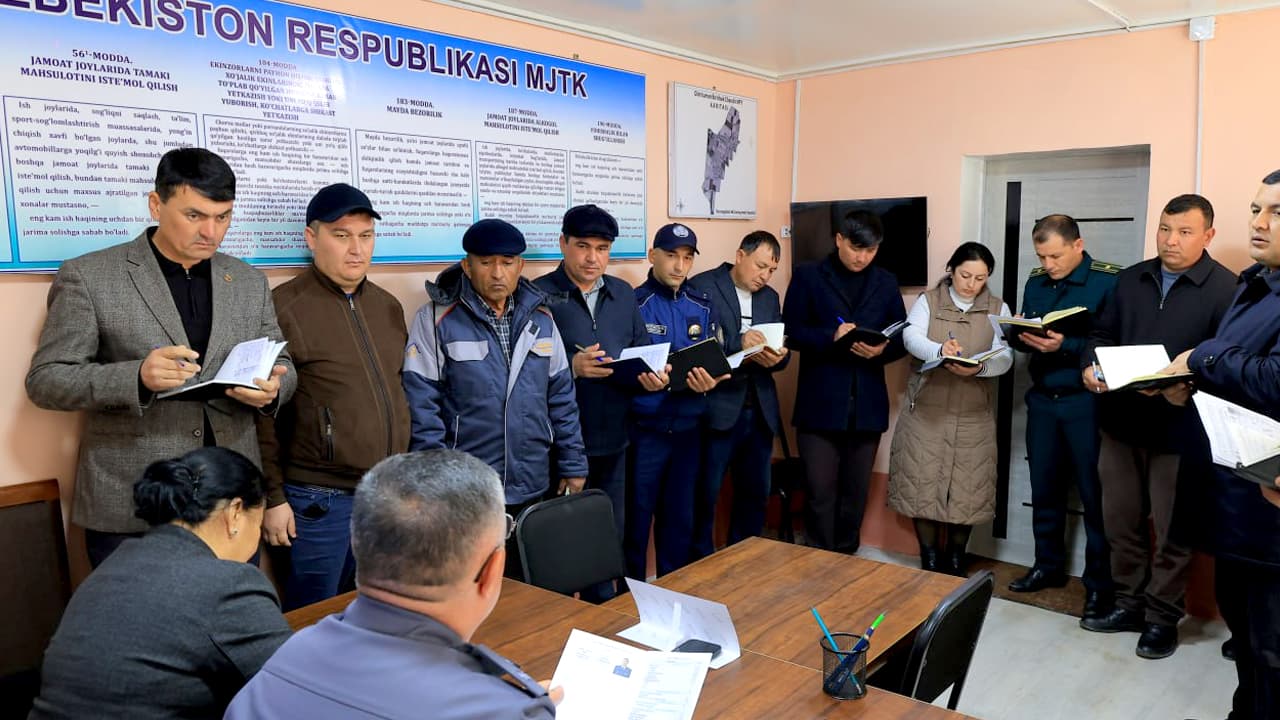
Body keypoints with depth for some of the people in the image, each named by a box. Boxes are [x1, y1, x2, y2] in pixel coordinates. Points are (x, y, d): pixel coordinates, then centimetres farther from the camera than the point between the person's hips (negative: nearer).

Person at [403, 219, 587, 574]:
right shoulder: (436, 319, -7)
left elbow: (561, 398, 11)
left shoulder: (540, 318, 7)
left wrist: (572, 465, 8)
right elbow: (421, 405, -10)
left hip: (532, 490, 5)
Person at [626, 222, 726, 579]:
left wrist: (708, 380, -12)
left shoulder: (702, 305, 8)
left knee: (681, 516, 14)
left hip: (688, 427, 4)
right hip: (644, 428, -4)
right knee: (637, 516, 3)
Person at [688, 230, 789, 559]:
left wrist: (777, 357, -9)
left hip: (760, 410, 6)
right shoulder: (702, 286, -4)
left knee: (756, 493, 12)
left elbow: (781, 351, 15)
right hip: (717, 408, -6)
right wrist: (738, 344, -24)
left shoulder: (770, 297, 16)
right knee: (705, 494, 2)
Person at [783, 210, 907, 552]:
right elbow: (791, 332, -4)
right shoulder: (807, 276, 2)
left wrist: (882, 349, -12)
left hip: (867, 405, 3)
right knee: (820, 493, -2)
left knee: (856, 493, 11)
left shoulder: (886, 282, 12)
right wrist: (831, 336, -20)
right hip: (820, 404, -3)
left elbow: (902, 339, 10)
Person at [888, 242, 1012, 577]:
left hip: (973, 417, 1)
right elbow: (911, 337, -16)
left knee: (966, 489, 6)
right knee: (923, 485, 2)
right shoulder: (927, 301, 3)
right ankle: (929, 562, 18)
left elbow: (1004, 357, -7)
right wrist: (939, 350, -37)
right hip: (926, 411, -1)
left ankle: (955, 562, 24)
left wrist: (978, 367, -29)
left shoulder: (998, 309, 6)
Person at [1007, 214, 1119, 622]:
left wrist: (1066, 346, -27)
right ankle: (1048, 566, 27)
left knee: (1093, 493, 2)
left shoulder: (1109, 281, -10)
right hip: (1042, 399, 6)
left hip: (1087, 401, -6)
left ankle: (1099, 582, 14)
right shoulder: (1036, 283, 9)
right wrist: (1025, 339, -10)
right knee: (1044, 488, 13)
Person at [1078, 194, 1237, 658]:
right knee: (1120, 518, 13)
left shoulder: (1225, 288, -7)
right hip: (1121, 419, 5)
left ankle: (1163, 617, 22)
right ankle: (1129, 604, 29)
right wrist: (1090, 366, -7)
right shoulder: (1129, 280, 10)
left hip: (1179, 425, -5)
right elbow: (1103, 334, 13)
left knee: (1172, 528, 6)